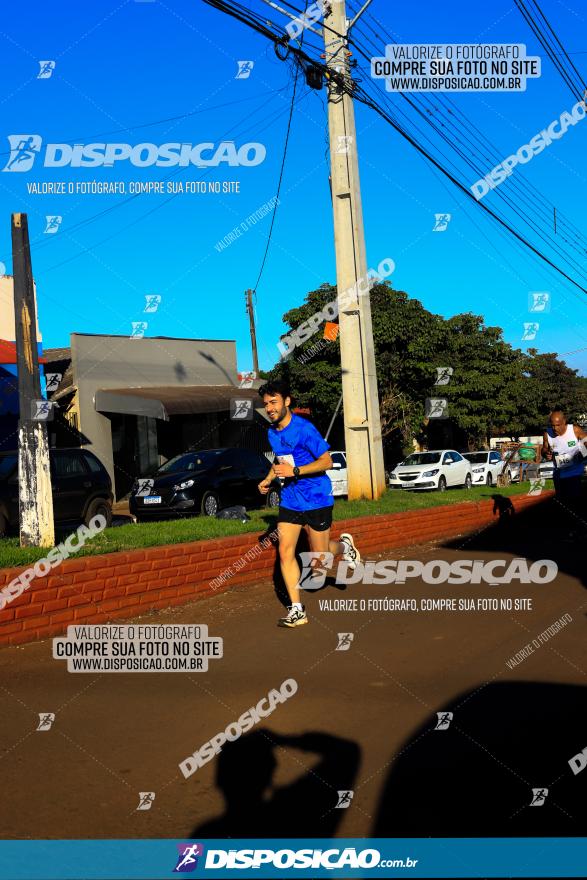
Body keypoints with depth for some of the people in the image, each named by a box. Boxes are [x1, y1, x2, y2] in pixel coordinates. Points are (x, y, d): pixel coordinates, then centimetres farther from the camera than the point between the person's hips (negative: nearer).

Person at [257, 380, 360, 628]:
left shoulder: (304, 429, -18)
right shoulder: (272, 432, 6)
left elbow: (327, 461, -18)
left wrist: (294, 471, -26)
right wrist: (268, 479, 7)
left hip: (316, 499, -6)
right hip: (289, 500, 6)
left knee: (319, 558, 4)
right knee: (285, 552, -5)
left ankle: (344, 545, 38)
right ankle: (296, 610, 1)